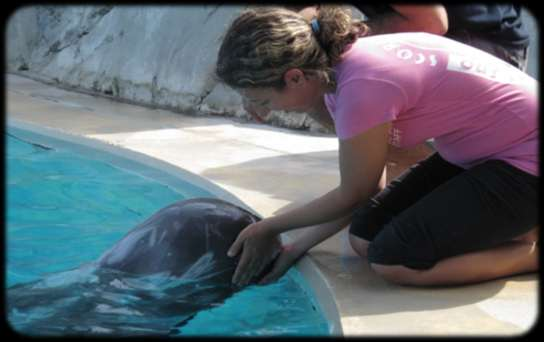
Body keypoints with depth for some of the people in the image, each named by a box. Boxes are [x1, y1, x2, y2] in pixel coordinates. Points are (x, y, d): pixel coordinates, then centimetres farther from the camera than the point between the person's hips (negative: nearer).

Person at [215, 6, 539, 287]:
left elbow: (353, 196, -12)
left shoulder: (361, 89, -29)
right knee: (366, 237, 2)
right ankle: (508, 225, 10)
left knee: (393, 259, -15)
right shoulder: (335, 67, -2)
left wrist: (268, 228, 1)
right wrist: (296, 248, 6)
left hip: (526, 161, -9)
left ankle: (530, 250, -2)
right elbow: (367, 191, 5)